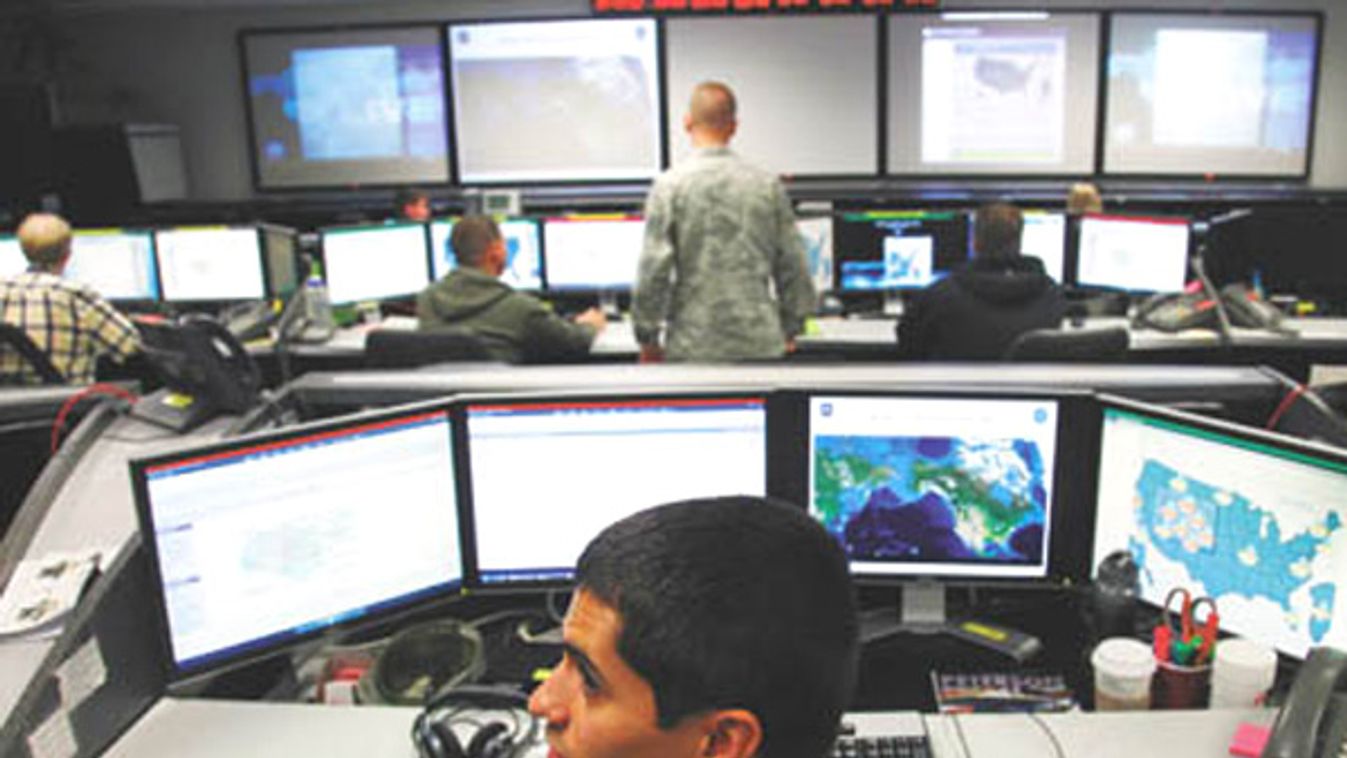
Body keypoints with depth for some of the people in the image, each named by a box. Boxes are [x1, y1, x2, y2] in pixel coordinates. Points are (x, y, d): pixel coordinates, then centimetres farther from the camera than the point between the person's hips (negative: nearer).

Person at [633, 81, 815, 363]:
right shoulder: (768, 185, 3)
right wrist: (789, 332, 18)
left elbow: (654, 269, -8)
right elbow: (793, 267, 6)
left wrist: (648, 340, 3)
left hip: (694, 346, -2)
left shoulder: (669, 186, -6)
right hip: (761, 344, 2)